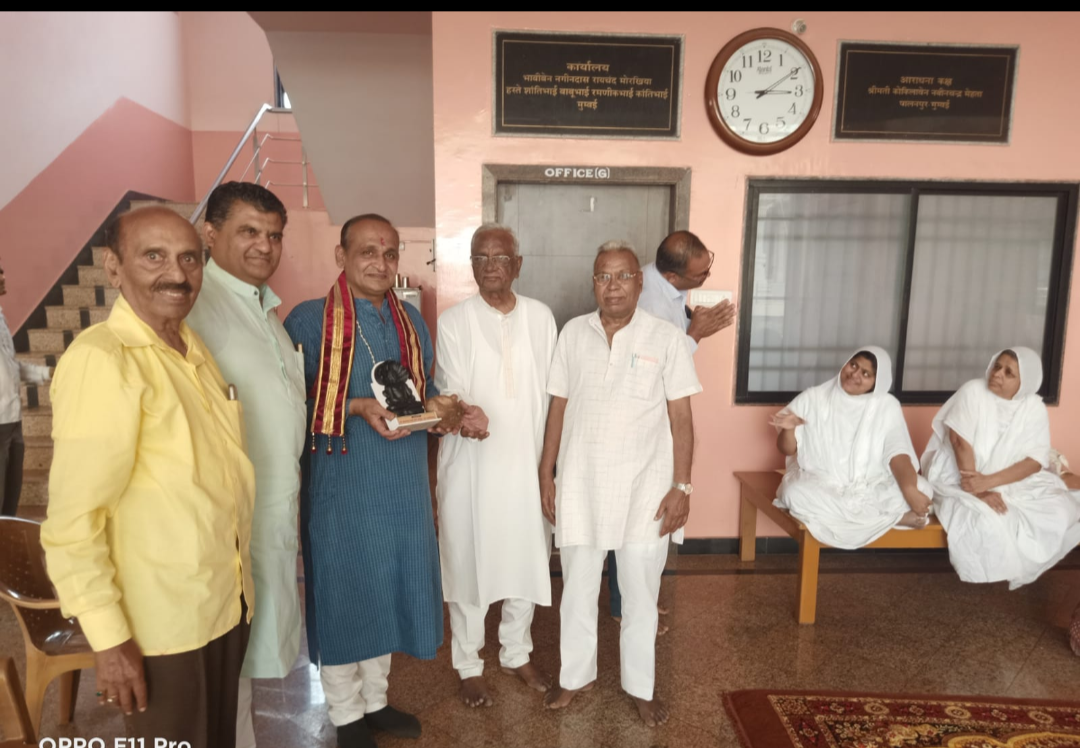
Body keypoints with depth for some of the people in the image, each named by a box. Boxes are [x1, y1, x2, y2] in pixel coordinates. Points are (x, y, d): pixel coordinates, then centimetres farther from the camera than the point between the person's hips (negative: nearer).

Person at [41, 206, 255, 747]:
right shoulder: (100, 359, -19)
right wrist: (107, 637, -19)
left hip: (227, 600, 7)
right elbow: (72, 517, -21)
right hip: (163, 620, -7)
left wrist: (237, 581, 14)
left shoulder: (193, 349, 7)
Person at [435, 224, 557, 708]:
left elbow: (551, 390, 5)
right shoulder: (452, 322, -4)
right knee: (468, 564, 8)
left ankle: (516, 653, 36)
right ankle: (469, 665, 28)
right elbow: (449, 392, -8)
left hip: (527, 462, 3)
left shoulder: (540, 317, 3)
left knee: (525, 560, 13)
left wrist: (548, 456, 5)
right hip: (471, 464, -2)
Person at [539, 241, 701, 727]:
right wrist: (546, 475, 3)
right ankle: (576, 675, 36)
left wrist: (681, 487, -9)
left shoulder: (666, 338, -6)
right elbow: (558, 408, 4)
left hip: (644, 485, -2)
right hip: (580, 482, 2)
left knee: (640, 592, 11)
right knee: (577, 588, 15)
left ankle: (641, 686, 32)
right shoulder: (573, 333, 1)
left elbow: (681, 419, -4)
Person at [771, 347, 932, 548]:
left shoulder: (887, 405, 3)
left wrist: (910, 490, -26)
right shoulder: (813, 398, 0)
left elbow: (898, 454, -8)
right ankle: (894, 516, -25)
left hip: (870, 489, 0)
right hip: (819, 485, 0)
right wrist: (789, 429, -21)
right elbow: (787, 449, 2)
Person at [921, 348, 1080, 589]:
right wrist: (979, 492, -25)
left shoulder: (1034, 407, -4)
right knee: (986, 521, -32)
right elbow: (960, 441, -20)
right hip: (959, 477, -4)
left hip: (1013, 483, 5)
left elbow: (1035, 461, -10)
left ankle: (1020, 565, 5)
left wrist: (988, 482, -26)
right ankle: (1003, 571, 0)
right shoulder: (973, 391, -13)